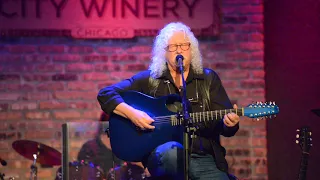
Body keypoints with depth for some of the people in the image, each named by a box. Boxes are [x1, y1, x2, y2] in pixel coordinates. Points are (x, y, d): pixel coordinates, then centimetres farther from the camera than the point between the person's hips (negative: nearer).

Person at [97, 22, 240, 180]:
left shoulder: (208, 79, 14)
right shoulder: (150, 79, 9)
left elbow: (224, 127, 9)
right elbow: (105, 94, 6)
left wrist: (230, 123, -16)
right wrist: (131, 113, -11)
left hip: (205, 159, 1)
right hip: (162, 156, -1)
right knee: (173, 150, -37)